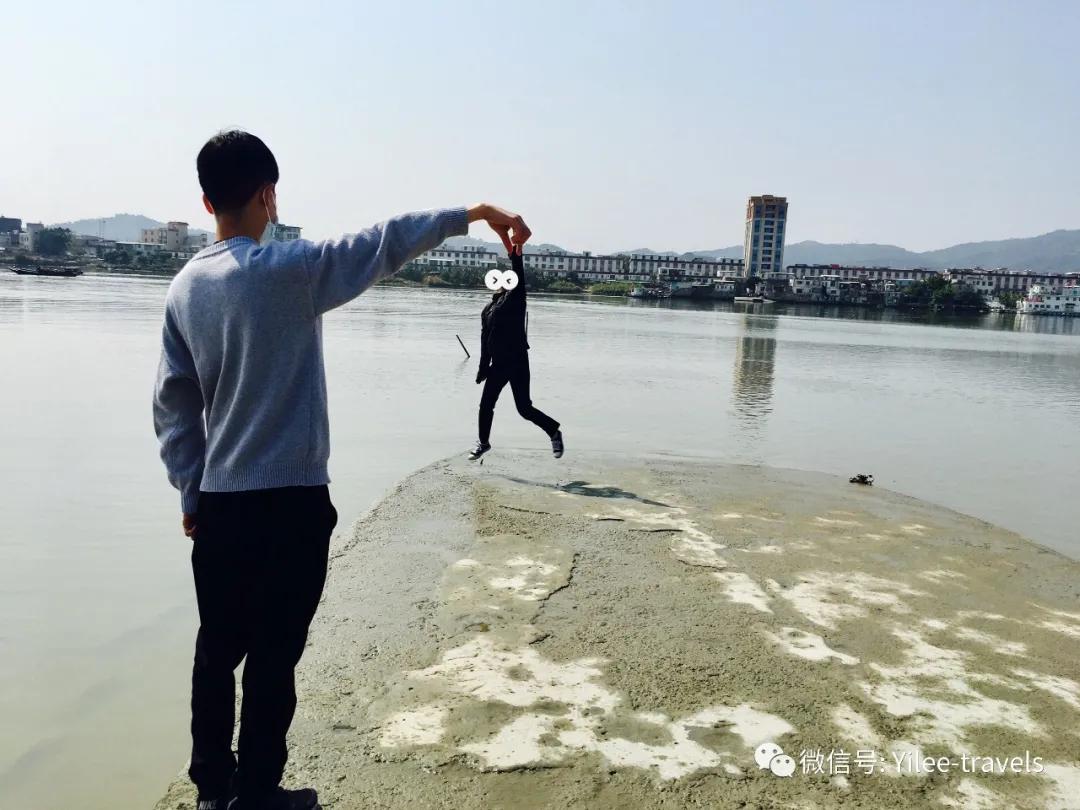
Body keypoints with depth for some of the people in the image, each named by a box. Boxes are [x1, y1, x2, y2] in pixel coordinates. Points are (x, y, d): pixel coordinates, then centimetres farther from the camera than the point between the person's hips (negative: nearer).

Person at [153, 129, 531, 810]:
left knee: (218, 647, 16)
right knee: (274, 655, 5)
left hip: (218, 501, 6)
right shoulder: (291, 268, -12)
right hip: (292, 499, -6)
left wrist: (191, 493, 14)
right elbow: (388, 243, -11)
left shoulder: (185, 287, 5)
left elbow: (172, 404, 8)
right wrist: (476, 212, -3)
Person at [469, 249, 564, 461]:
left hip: (517, 363, -5)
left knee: (524, 408, -6)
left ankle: (554, 432, 15)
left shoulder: (515, 298, -1)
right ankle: (483, 442, 30)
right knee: (486, 405, 10)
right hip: (498, 364, 5)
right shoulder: (488, 309, 12)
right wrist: (484, 367, 16)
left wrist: (516, 255, -27)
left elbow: (519, 278, -19)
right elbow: (485, 340, 16)